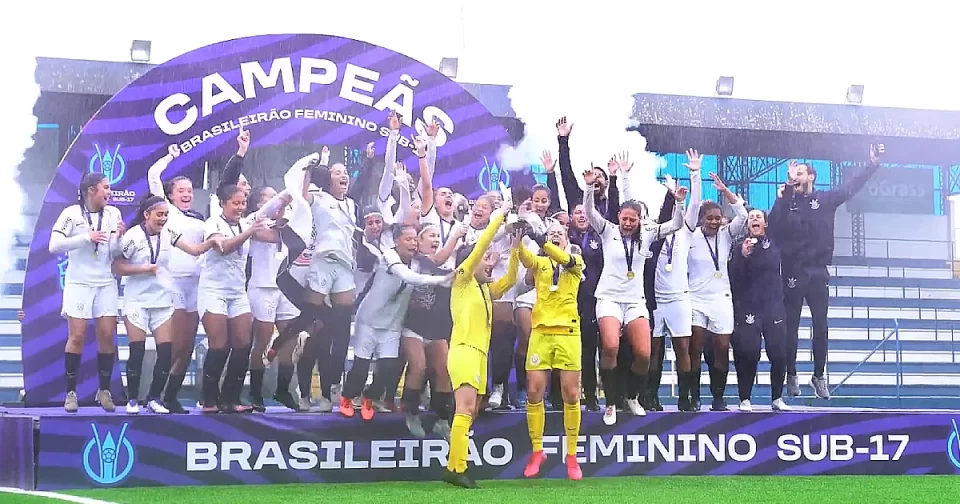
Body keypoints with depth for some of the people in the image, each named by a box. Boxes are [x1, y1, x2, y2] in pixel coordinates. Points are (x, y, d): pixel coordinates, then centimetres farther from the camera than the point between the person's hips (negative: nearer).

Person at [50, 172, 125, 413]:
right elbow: (54, 245, -14)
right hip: (78, 283, -3)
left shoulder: (113, 213, 2)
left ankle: (104, 390, 11)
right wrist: (86, 237, -19)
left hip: (106, 284, 3)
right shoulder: (71, 213, -6)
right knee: (77, 336, -5)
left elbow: (116, 254, 2)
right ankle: (71, 392, 4)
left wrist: (119, 238, -18)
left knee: (107, 335, -1)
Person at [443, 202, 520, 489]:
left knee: (470, 413, 6)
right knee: (465, 409, -18)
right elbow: (480, 245, -6)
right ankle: (457, 469, -23)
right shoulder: (462, 279, 1)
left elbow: (509, 280, 22)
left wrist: (515, 248, 12)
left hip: (479, 353, 9)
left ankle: (453, 468, 9)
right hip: (464, 350, -9)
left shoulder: (485, 289, 21)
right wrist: (500, 215, -2)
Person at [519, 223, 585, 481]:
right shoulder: (540, 262, 13)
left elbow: (563, 259, -15)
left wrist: (539, 239, -31)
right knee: (534, 392, -2)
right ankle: (537, 452, 14)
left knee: (571, 394, -1)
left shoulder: (576, 262, 9)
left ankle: (572, 456, 10)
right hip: (541, 331, 1)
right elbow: (525, 258, -11)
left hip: (568, 332, -1)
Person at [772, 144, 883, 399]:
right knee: (791, 327, 2)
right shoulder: (787, 202, 3)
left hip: (818, 272, 1)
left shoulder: (826, 200, 6)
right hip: (793, 272, -1)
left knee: (821, 326, 5)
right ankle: (791, 375, 10)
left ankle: (819, 376, 13)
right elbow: (773, 223, -14)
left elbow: (851, 186, 6)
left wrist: (874, 164, 0)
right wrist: (783, 197, -22)